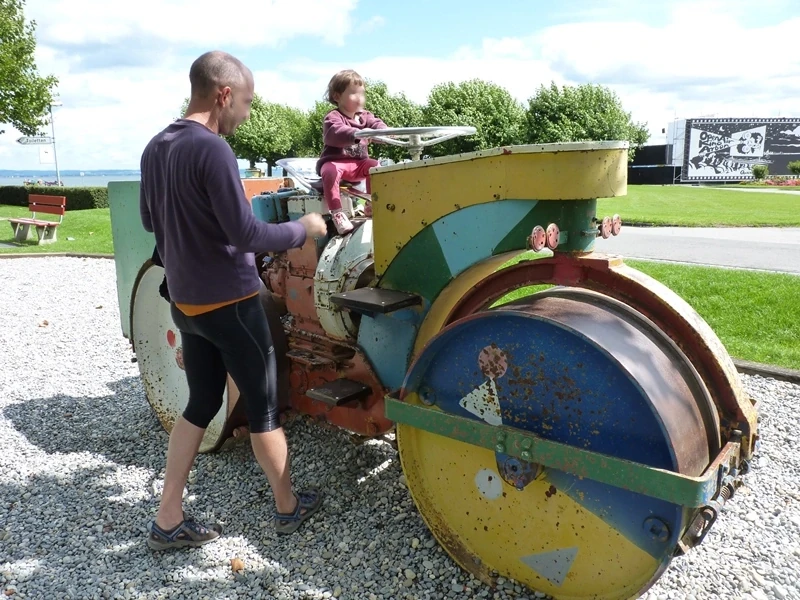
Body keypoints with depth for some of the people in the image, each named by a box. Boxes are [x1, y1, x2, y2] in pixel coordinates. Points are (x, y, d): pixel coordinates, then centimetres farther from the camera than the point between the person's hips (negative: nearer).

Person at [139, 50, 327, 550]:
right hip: (229, 302, -8)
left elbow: (151, 219, 18)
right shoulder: (212, 149, -21)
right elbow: (246, 234, -23)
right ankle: (289, 507, 25)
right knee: (264, 405, 8)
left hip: (185, 300, 8)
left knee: (202, 403, 17)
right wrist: (304, 230, -8)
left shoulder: (156, 148, 6)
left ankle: (169, 520, 22)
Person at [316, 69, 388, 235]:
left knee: (376, 166, -19)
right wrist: (357, 135, -53)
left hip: (358, 163, 5)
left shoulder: (365, 116, 10)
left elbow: (376, 124, -7)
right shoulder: (333, 118, -12)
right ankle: (337, 213, -32)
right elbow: (336, 133, -34)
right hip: (334, 162, -5)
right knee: (330, 172, -36)